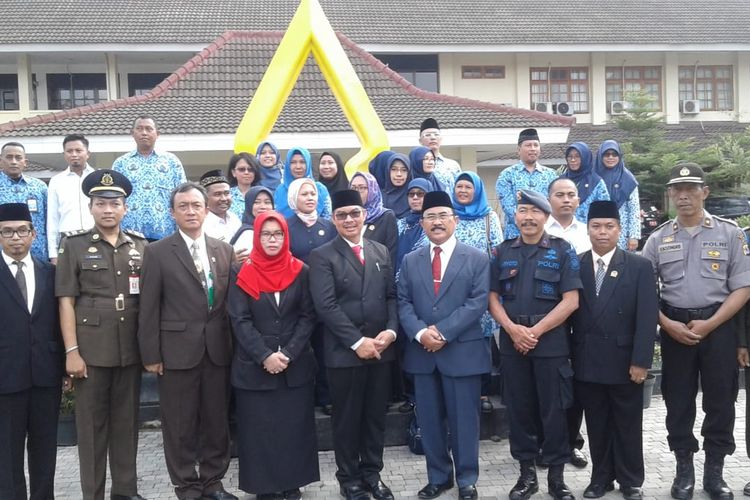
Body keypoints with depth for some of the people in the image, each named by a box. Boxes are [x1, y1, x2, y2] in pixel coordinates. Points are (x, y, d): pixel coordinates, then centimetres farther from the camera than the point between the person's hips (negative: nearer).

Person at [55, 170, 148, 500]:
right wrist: (71, 351, -10)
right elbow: (66, 301, -4)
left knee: (126, 421, 11)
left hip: (130, 348, 3)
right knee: (91, 423, 5)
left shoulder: (140, 245, 8)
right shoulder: (74, 245, 1)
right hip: (91, 348, -2)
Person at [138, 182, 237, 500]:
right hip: (178, 350, -3)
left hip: (218, 350, 3)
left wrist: (234, 344, 4)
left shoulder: (224, 250, 8)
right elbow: (149, 309, -4)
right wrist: (151, 355, -7)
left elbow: (231, 300, 8)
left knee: (217, 420, 11)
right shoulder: (158, 252, -2)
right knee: (180, 425, 7)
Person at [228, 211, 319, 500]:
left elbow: (308, 316, -1)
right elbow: (240, 321, -7)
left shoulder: (300, 272, 2)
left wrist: (288, 354, -12)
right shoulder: (243, 274, -2)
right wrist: (265, 356, -16)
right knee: (259, 429, 5)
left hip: (295, 366, 1)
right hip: (254, 367, -1)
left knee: (294, 426, 6)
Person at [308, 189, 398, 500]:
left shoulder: (381, 252, 11)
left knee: (376, 416, 13)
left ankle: (372, 474, 29)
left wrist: (391, 330, -8)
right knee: (346, 418, 9)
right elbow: (326, 306, -13)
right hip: (344, 352, -4)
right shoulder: (322, 257, -4)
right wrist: (358, 342, -17)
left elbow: (391, 297, 9)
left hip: (381, 348, 4)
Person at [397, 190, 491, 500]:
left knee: (463, 419, 5)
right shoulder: (410, 261, 11)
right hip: (422, 353, 3)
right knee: (430, 420, 11)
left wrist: (443, 332, -16)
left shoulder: (477, 258, 1)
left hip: (462, 351, -3)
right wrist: (420, 332, -14)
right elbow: (403, 303, 4)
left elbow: (477, 303, -9)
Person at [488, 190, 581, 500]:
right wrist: (511, 328, -11)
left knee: (553, 409, 3)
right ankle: (527, 471, 21)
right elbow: (493, 297, 6)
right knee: (518, 408, 8)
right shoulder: (503, 252, 8)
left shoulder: (562, 251, 0)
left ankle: (556, 475, 16)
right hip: (512, 340, 3)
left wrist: (536, 331, -13)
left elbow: (571, 300, -7)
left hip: (550, 340, -2)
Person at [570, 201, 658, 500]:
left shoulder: (639, 267, -1)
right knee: (596, 425, 11)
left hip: (625, 361, -1)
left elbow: (648, 317, -6)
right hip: (587, 362, 2)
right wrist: (567, 356, -3)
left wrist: (641, 361, -13)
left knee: (628, 425, 11)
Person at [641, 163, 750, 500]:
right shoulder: (658, 239, 4)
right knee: (678, 402, 8)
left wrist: (709, 324, -12)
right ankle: (684, 470, 21)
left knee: (720, 402, 5)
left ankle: (714, 472, 20)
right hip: (674, 328, 1)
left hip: (719, 327, -1)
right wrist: (668, 325, -9)